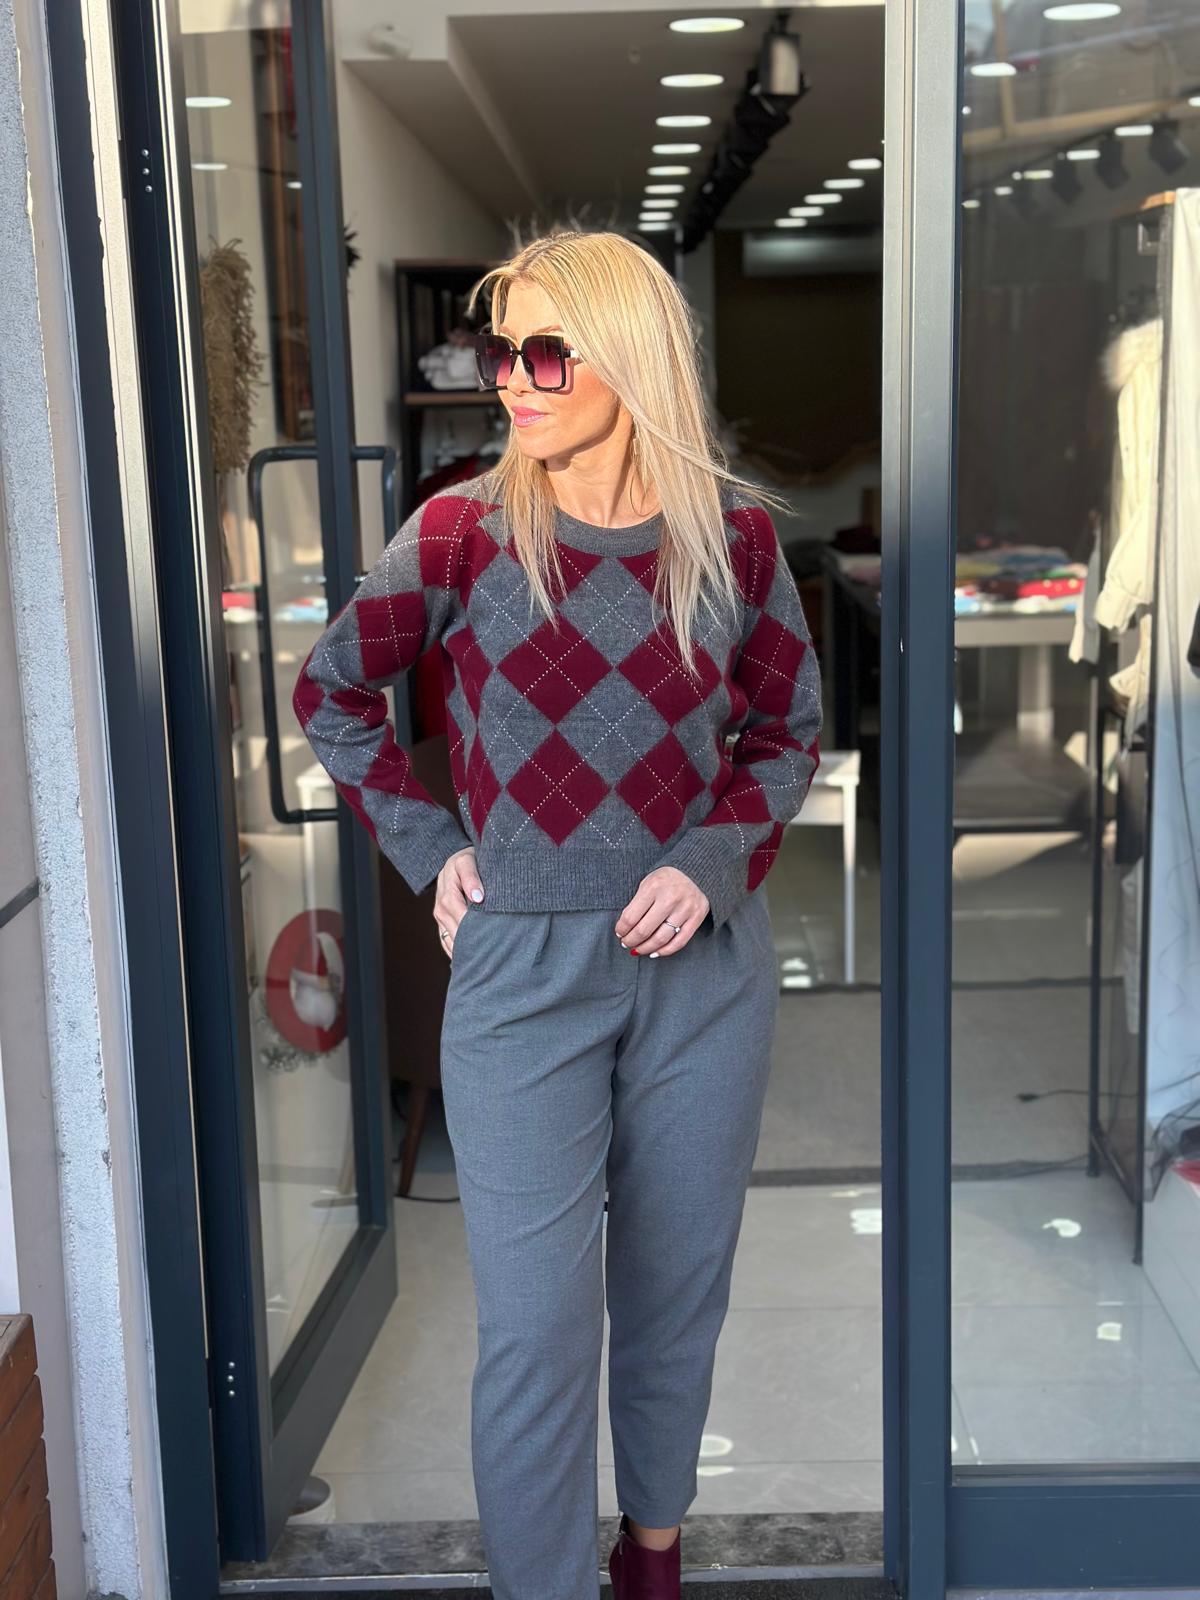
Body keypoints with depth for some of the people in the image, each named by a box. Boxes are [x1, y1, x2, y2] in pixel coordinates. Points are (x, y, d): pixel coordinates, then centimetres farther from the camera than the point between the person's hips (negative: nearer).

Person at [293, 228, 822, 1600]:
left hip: (703, 960, 2)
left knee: (677, 1290, 16)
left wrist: (716, 862, -7)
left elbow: (785, 730, 9)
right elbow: (330, 692, 7)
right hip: (521, 968, -2)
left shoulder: (732, 532, -3)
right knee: (535, 1323, 0)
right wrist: (425, 847, -1)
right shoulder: (462, 533, -7)